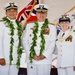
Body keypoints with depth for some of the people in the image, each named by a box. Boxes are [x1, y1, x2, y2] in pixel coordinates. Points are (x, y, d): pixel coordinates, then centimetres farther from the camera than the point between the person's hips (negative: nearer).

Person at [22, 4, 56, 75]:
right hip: (31, 60, 1)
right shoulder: (29, 26, 9)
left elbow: (52, 43, 1)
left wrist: (44, 55, -9)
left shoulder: (52, 27, 6)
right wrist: (32, 55, -5)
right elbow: (25, 41, 5)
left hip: (45, 60, -1)